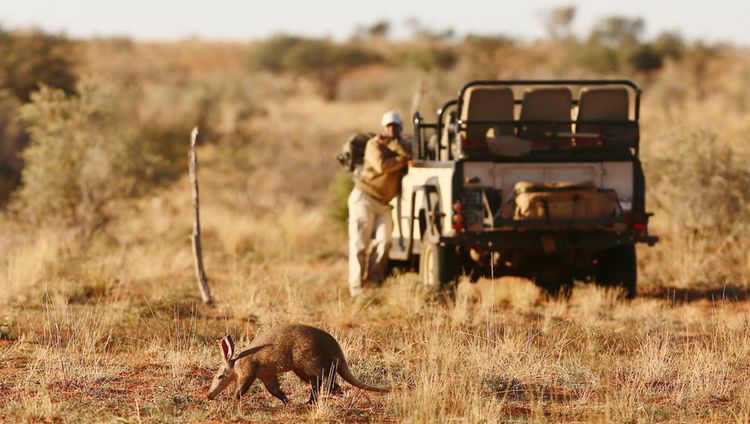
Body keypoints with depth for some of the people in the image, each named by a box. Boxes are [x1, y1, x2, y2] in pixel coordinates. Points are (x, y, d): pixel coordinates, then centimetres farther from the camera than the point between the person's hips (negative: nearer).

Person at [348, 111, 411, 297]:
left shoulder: (399, 147, 13)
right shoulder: (375, 144, -4)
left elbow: (408, 157, -9)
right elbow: (382, 166, -20)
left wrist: (394, 143, -11)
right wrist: (402, 160, -10)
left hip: (383, 203, 6)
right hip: (364, 198, -5)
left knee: (383, 241, -8)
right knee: (360, 244, -6)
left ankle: (374, 282, -4)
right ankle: (356, 287, -7)